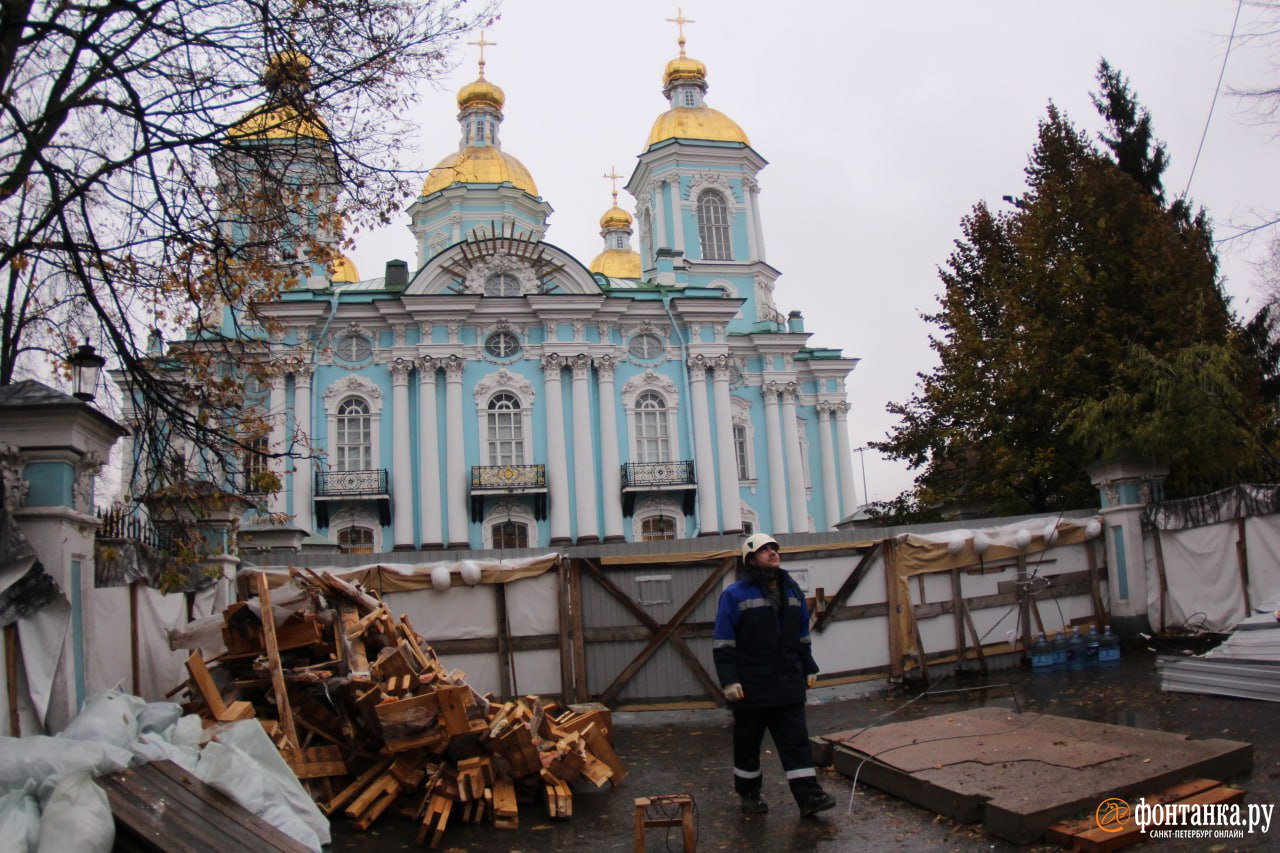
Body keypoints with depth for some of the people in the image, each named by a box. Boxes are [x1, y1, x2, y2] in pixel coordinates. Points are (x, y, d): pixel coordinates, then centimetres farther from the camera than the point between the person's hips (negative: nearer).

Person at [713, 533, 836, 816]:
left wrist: (809, 668, 18)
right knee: (747, 743, 8)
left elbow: (802, 636, 21)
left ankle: (808, 795, 4)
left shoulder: (792, 590, 11)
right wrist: (729, 681, -15)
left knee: (797, 741, 2)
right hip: (751, 688, -4)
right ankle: (749, 794, 23)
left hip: (789, 685, 4)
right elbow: (723, 644, -10)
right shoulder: (735, 594, -8)